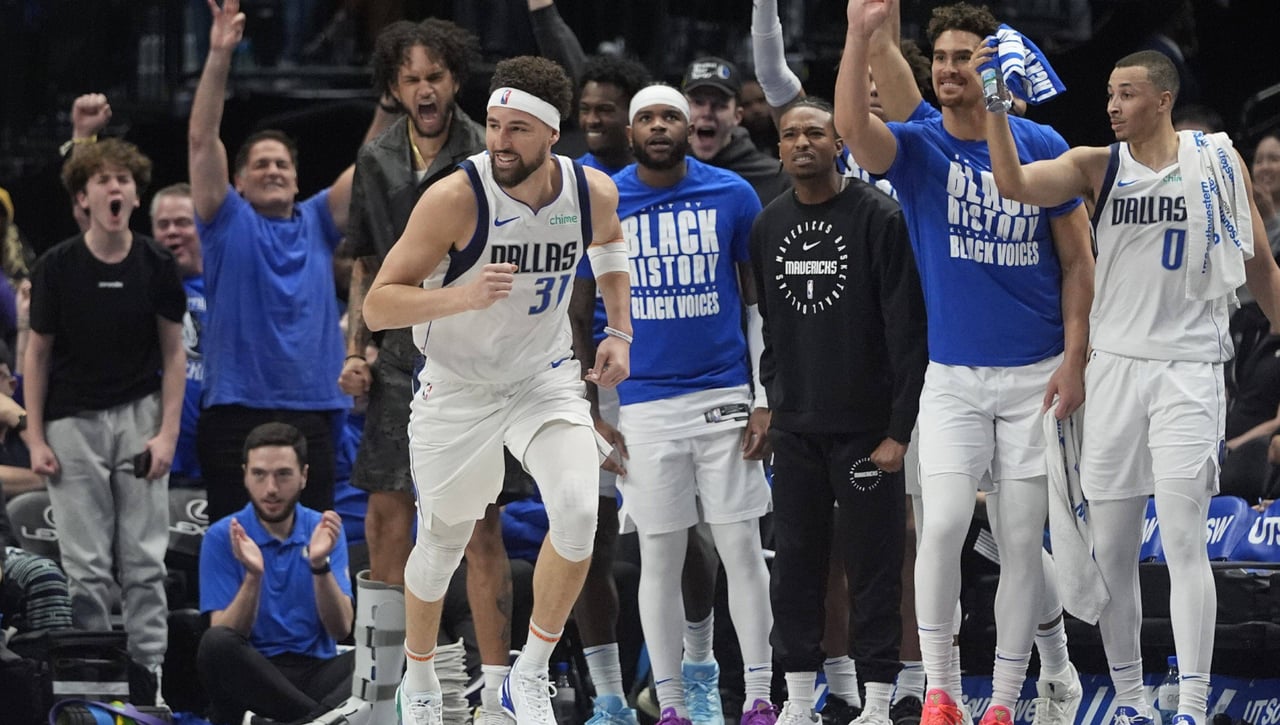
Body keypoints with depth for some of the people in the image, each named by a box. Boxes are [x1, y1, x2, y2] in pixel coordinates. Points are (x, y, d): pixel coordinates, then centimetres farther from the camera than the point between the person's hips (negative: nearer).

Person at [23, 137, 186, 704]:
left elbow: (173, 352, 0)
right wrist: (35, 438, -7)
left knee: (144, 557, 1)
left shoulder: (156, 265, -7)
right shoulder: (56, 268, -11)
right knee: (87, 563, -1)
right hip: (74, 422, -1)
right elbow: (38, 354, -3)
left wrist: (168, 432, -8)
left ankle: (149, 669, 5)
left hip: (138, 418, 1)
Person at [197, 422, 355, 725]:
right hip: (249, 676, -1)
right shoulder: (222, 538, -2)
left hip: (314, 671, 1)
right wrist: (253, 576, -26)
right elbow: (223, 635, -10)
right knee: (216, 644, -35)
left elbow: (340, 629, -5)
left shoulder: (323, 531, 4)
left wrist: (320, 565, -21)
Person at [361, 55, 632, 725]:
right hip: (456, 388, -2)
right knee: (442, 544, 11)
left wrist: (619, 330, 4)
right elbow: (377, 305, -25)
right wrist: (464, 297, -41)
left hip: (545, 380, 2)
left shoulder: (593, 192, -12)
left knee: (578, 513, -22)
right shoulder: (456, 198, -25)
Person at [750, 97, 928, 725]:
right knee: (795, 561, 7)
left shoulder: (878, 216, -8)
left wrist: (900, 426, -14)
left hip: (866, 424, -5)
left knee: (873, 563, -2)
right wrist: (773, 397, 14)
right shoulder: (767, 226, 10)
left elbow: (907, 329, -10)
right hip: (795, 426, 5)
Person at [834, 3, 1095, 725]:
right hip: (953, 377, 0)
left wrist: (1074, 360, -4)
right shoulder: (917, 147, -1)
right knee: (943, 524, -13)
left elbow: (1078, 262, 4)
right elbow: (853, 127, -24)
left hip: (1036, 376, 0)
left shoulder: (1042, 147, -1)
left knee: (1023, 541, 2)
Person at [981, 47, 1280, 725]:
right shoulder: (1097, 165, 3)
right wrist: (994, 104, -25)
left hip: (1189, 368, -2)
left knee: (1184, 540, -12)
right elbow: (1013, 182, -13)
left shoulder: (1217, 161, 2)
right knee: (1110, 552, 4)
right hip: (1114, 365, 2)